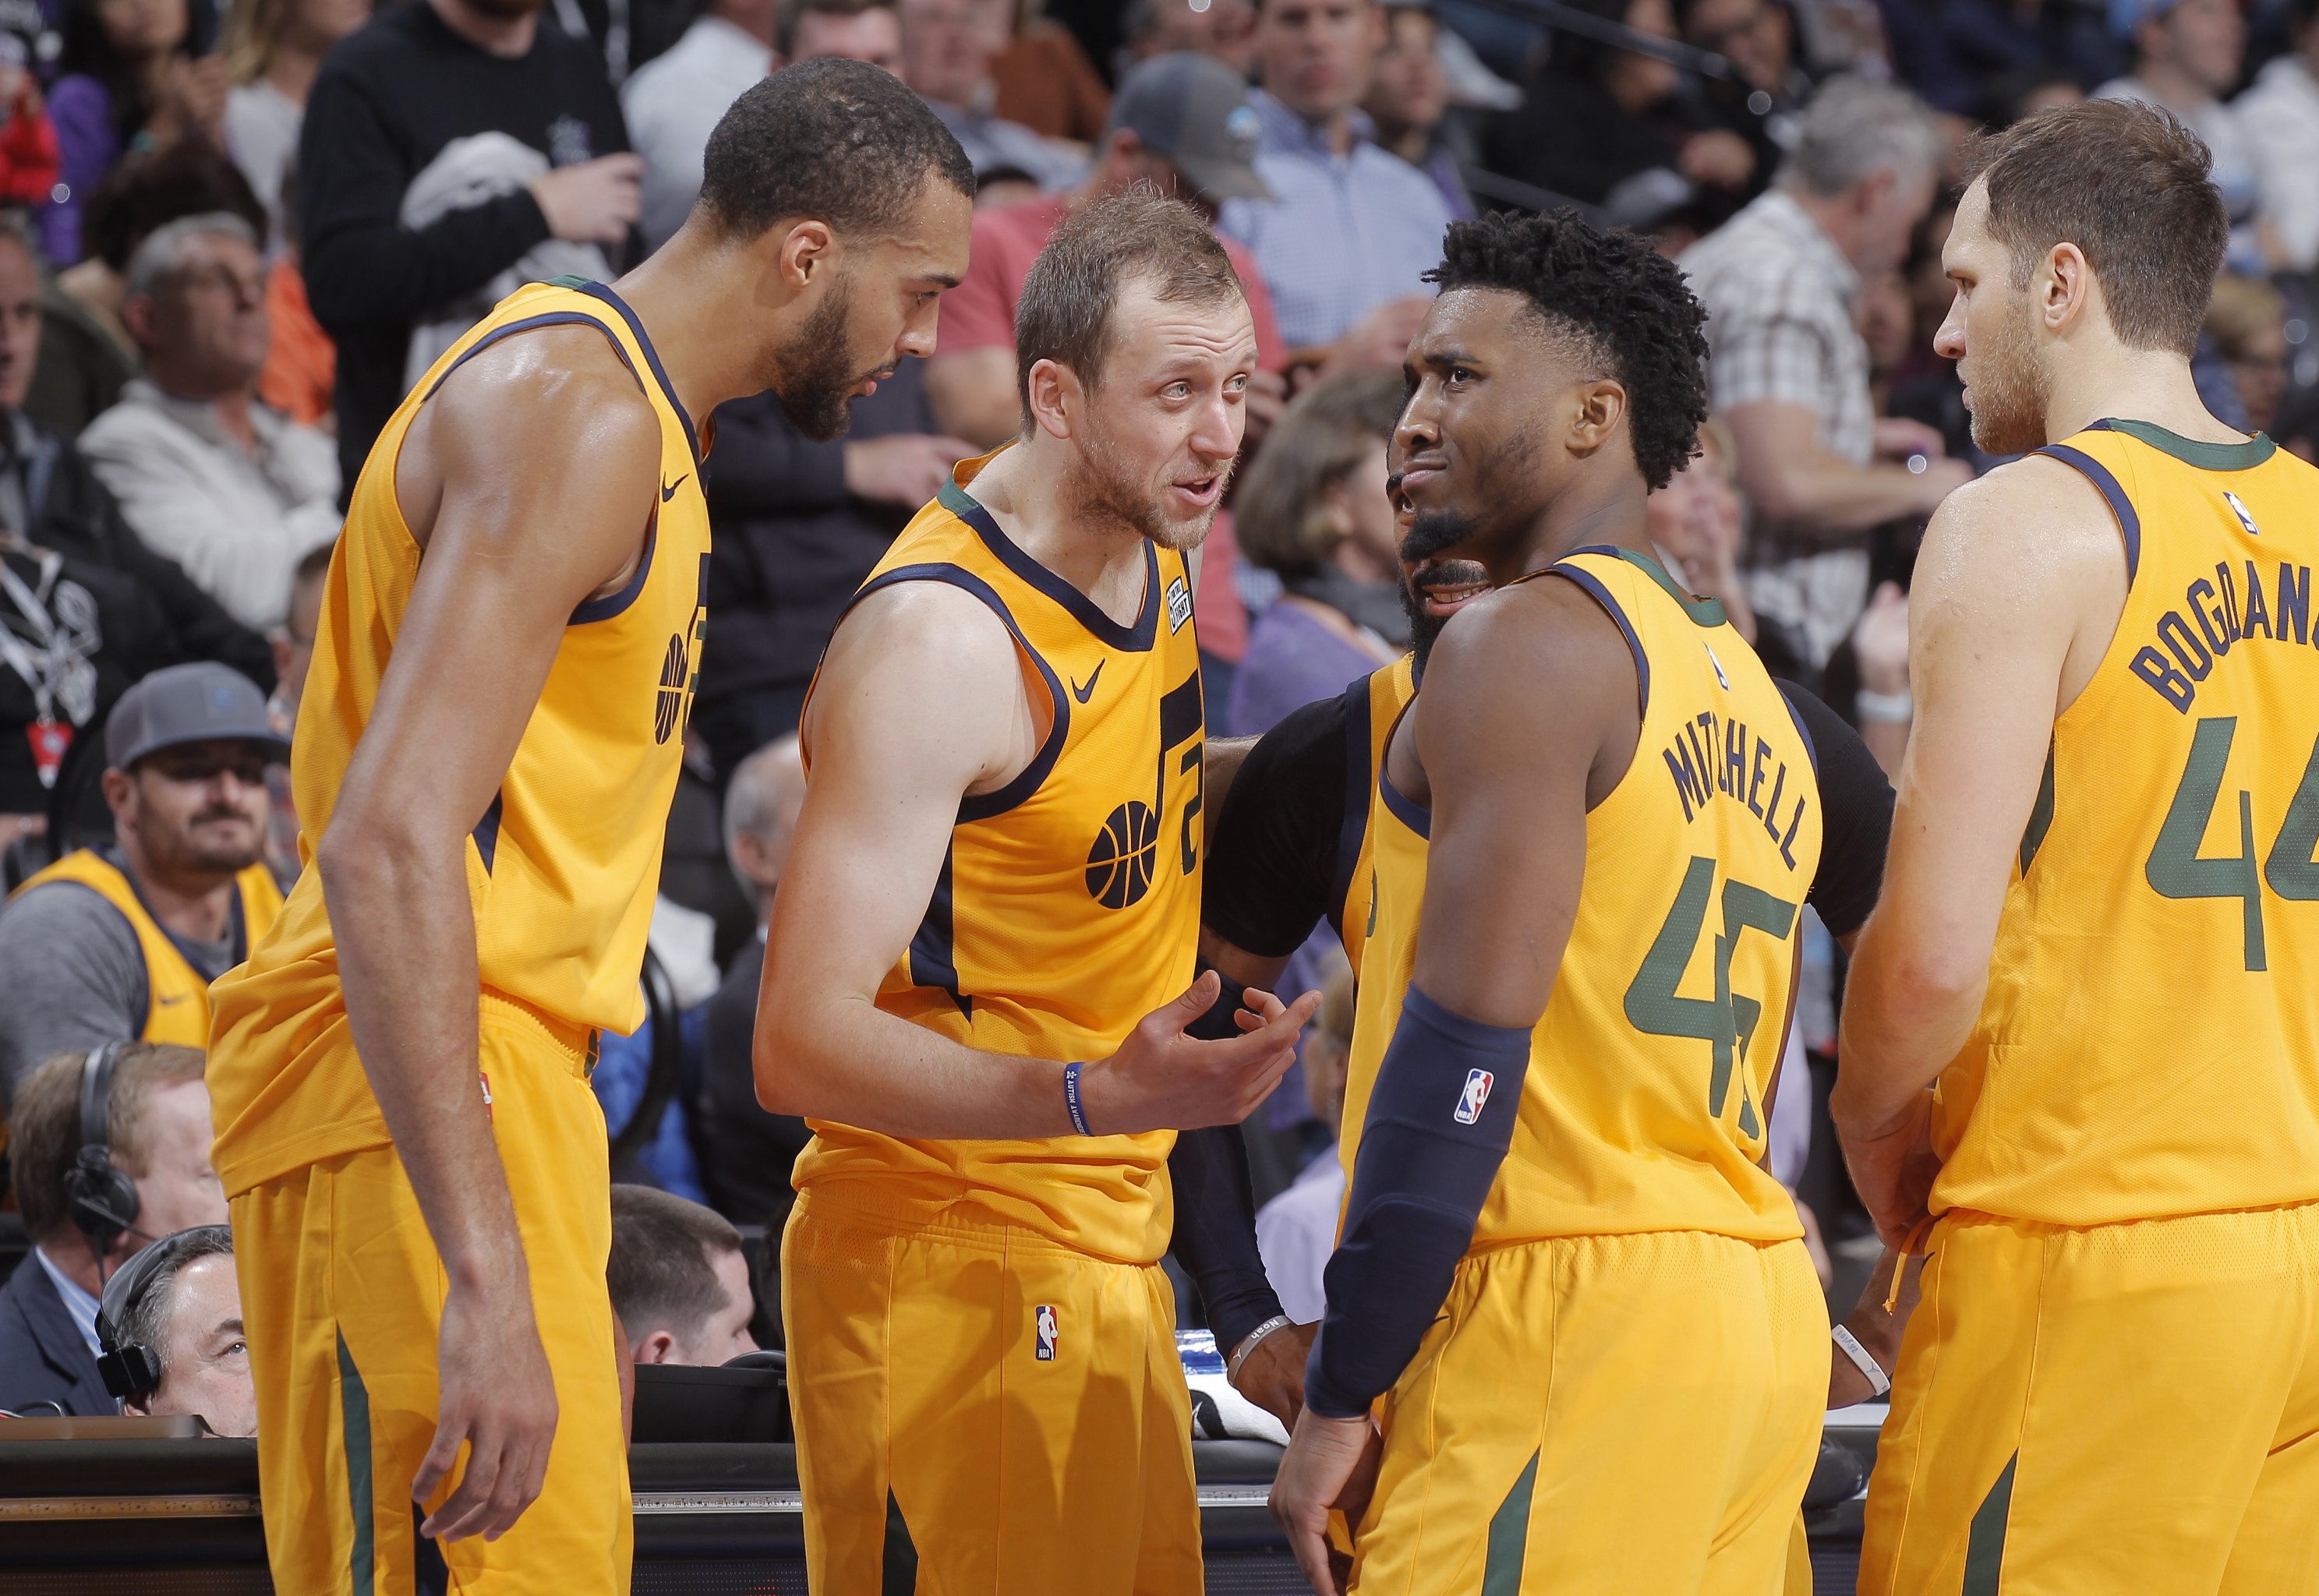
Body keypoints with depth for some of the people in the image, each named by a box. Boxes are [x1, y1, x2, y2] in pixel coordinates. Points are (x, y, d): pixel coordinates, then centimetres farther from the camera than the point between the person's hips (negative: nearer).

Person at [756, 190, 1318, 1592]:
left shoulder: (1158, 559, 9)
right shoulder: (942, 640, -20)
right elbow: (803, 1045, -26)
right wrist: (1095, 1096, -36)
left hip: (1108, 1257, 9)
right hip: (951, 1263, -9)